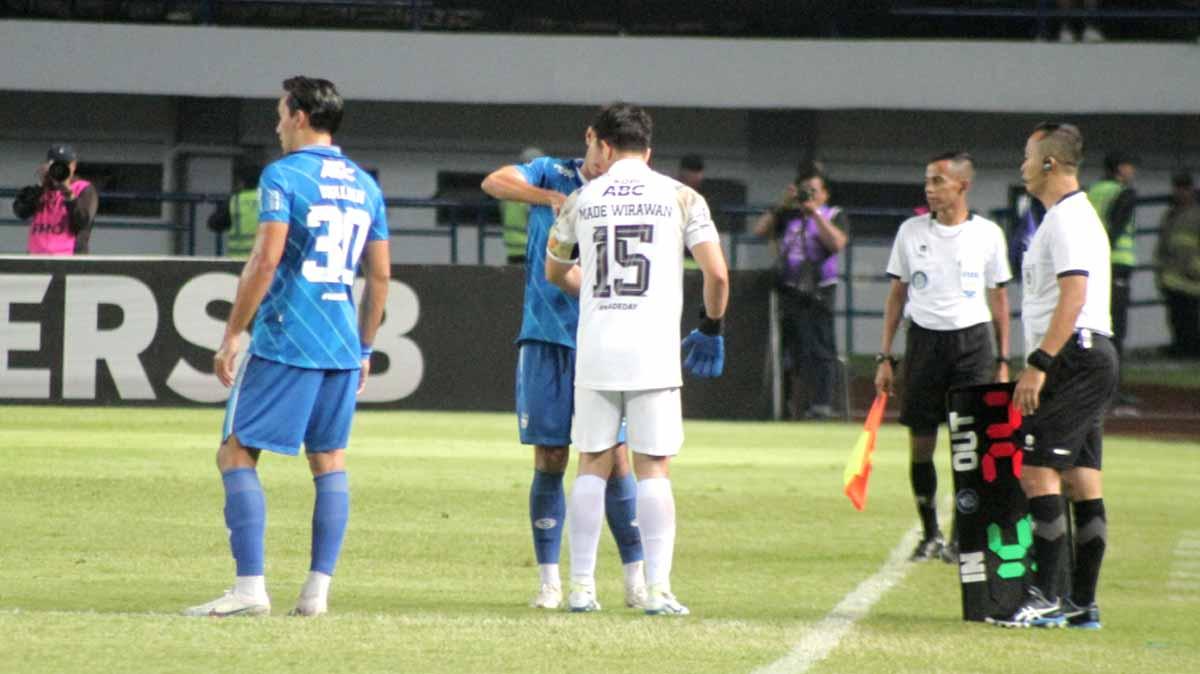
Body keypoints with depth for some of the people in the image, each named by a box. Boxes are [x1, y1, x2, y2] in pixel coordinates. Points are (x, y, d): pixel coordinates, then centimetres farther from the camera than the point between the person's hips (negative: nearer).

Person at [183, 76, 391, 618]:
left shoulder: (284, 175, -7)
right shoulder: (365, 185, 13)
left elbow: (266, 259, -15)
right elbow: (380, 276, 16)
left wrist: (232, 335, -11)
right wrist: (364, 349, 23)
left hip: (284, 344, -6)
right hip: (343, 349, 6)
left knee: (236, 454, -1)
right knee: (330, 462, 11)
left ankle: (250, 587, -10)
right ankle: (318, 590, 6)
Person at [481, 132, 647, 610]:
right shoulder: (552, 174, 4)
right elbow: (495, 182, -13)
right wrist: (554, 198, -25)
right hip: (547, 338, 0)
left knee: (614, 459, -3)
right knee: (549, 461, 1)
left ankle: (636, 579, 5)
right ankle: (549, 582, 8)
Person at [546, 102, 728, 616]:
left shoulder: (581, 201, 8)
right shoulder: (680, 198, 2)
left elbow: (555, 272, 22)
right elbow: (716, 273, -6)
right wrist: (711, 327, 11)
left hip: (595, 348, 2)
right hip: (653, 350, -2)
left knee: (593, 465, 9)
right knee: (653, 468, 1)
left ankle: (581, 586, 7)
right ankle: (658, 589, -6)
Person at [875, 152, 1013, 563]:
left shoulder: (987, 234, 2)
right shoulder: (911, 232, 6)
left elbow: (998, 298, 9)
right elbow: (897, 295, 10)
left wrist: (1003, 360, 6)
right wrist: (884, 358, 5)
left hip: (972, 341, -2)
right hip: (923, 340, 2)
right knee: (920, 444, 2)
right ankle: (930, 535, 14)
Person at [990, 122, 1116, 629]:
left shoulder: (1066, 218, -12)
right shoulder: (1076, 215, 21)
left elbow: (1072, 297, -22)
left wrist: (1038, 365, -24)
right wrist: (1043, 364, 22)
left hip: (1073, 358, -10)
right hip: (1093, 359, 10)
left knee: (1038, 473, -12)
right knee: (1082, 481, 9)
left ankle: (1045, 597, -15)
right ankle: (1083, 603, 10)